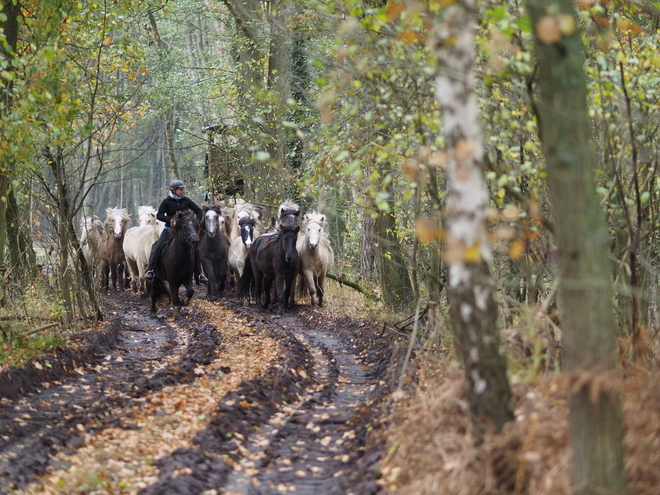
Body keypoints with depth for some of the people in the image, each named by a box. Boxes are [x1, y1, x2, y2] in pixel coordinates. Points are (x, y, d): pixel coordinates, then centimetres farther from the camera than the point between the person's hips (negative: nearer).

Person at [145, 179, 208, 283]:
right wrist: (171, 220, -23)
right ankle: (150, 270, -15)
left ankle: (199, 273, 2)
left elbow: (198, 211, 7)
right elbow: (159, 215, -9)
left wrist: (198, 221, -13)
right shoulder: (167, 201, -5)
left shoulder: (186, 201, 3)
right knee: (158, 247, -20)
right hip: (170, 229, -2)